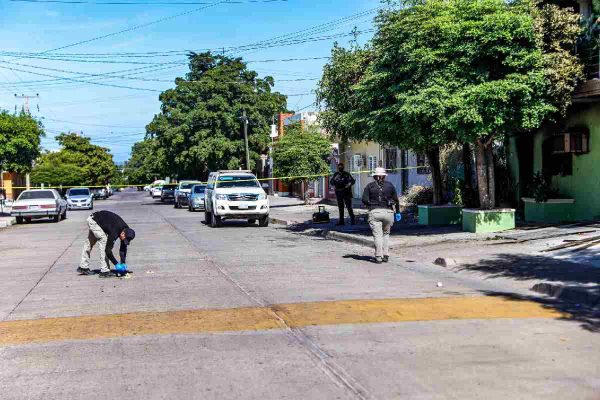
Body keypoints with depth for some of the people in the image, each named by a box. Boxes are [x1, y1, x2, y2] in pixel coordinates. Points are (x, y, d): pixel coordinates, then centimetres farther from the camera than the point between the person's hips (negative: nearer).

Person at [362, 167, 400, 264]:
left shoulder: (370, 186, 6)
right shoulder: (390, 185, 8)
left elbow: (364, 200, -3)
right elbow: (396, 200, 6)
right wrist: (398, 211, 18)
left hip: (374, 212, -1)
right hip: (388, 212, 1)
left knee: (377, 235, 0)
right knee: (386, 234, 16)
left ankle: (378, 257, -4)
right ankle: (386, 255, 12)